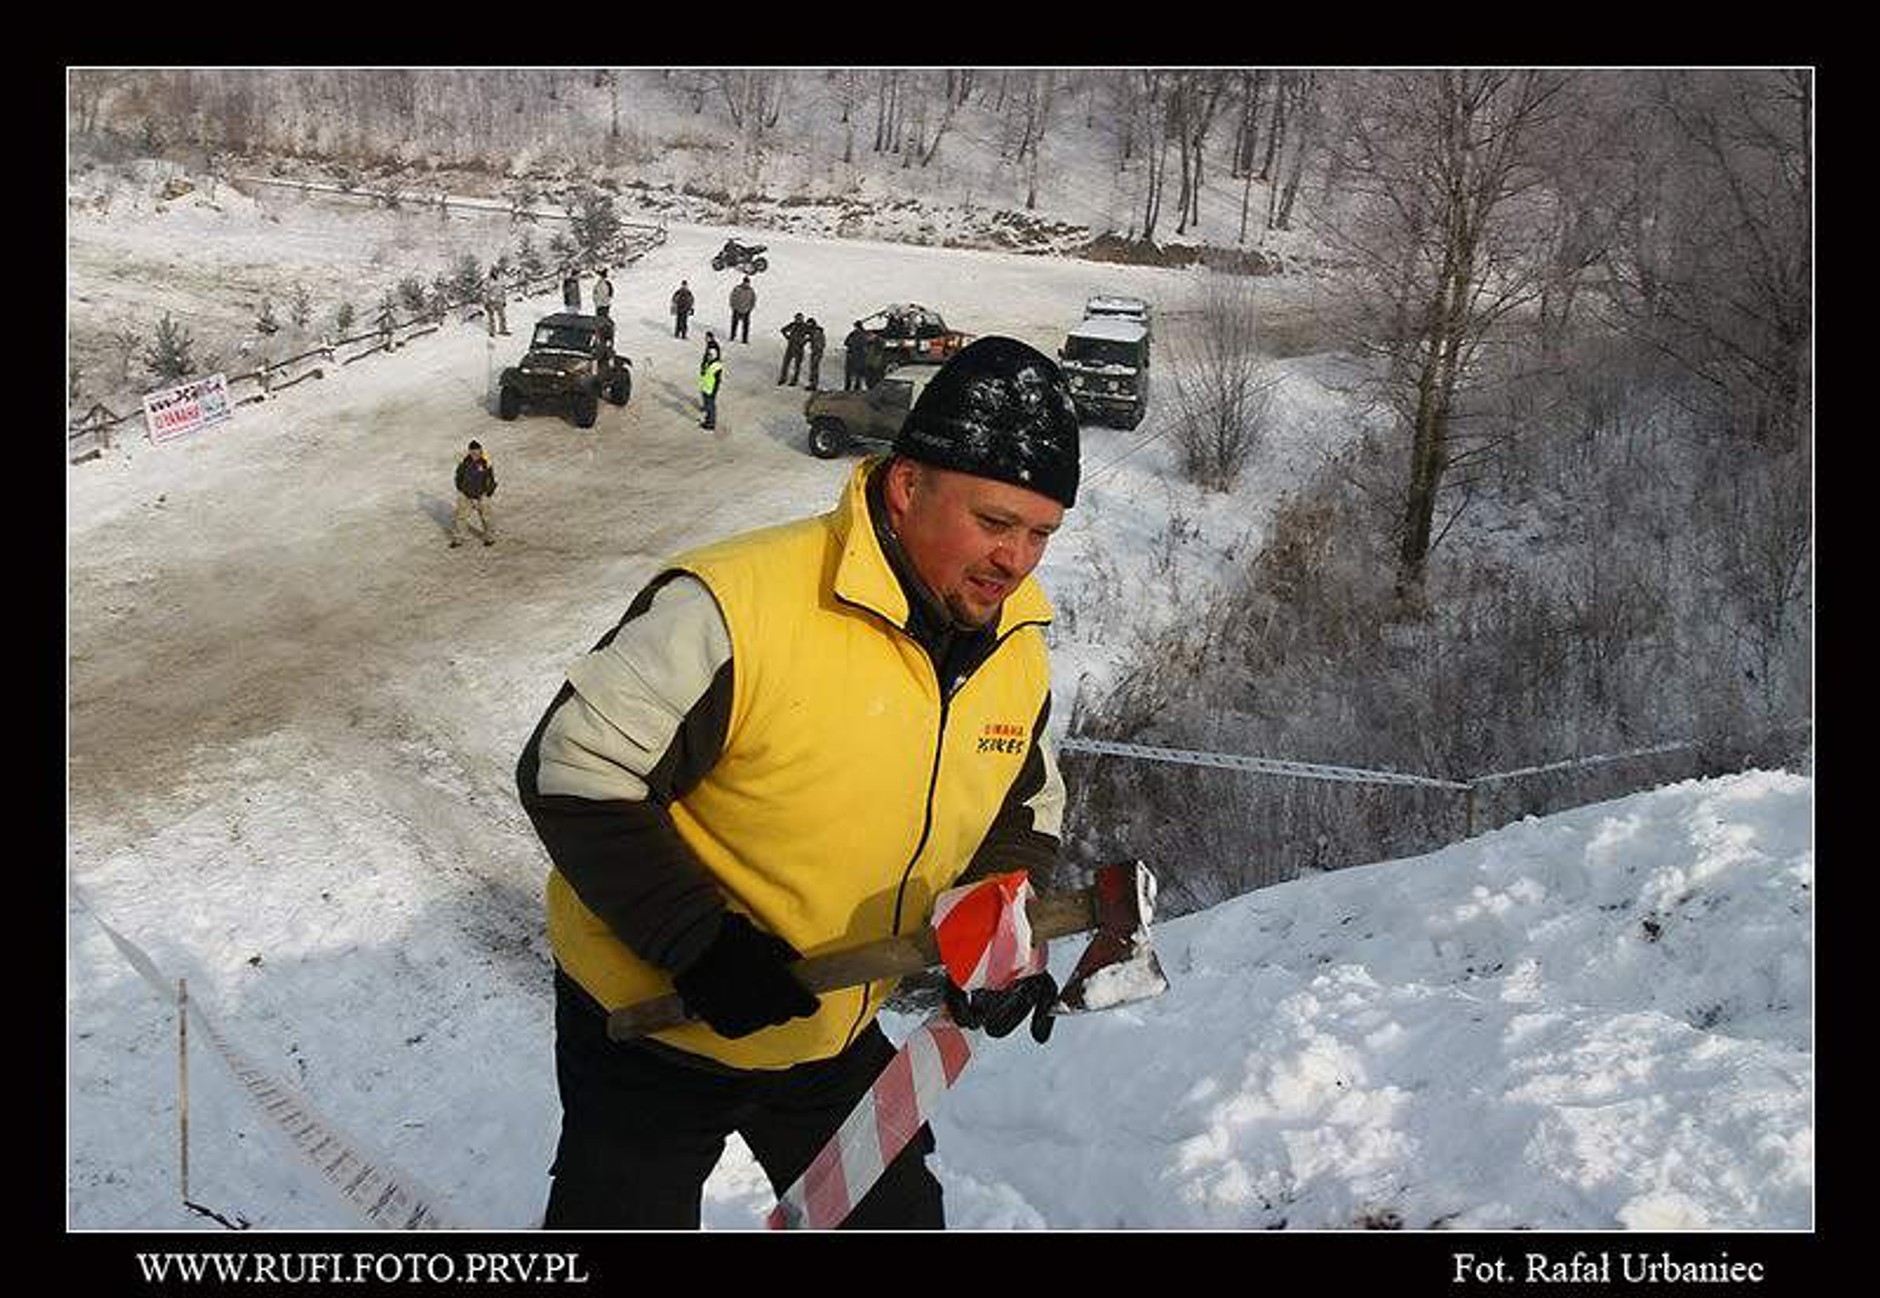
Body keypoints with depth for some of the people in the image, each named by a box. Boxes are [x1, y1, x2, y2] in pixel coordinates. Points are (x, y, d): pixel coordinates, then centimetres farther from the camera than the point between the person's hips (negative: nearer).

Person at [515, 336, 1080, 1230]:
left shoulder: (1019, 646, -5)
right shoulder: (737, 605, -29)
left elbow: (1025, 810, 11)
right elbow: (570, 775, -23)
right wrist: (698, 942, -29)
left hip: (834, 1040, 6)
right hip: (652, 1021, -6)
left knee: (897, 1216, 17)